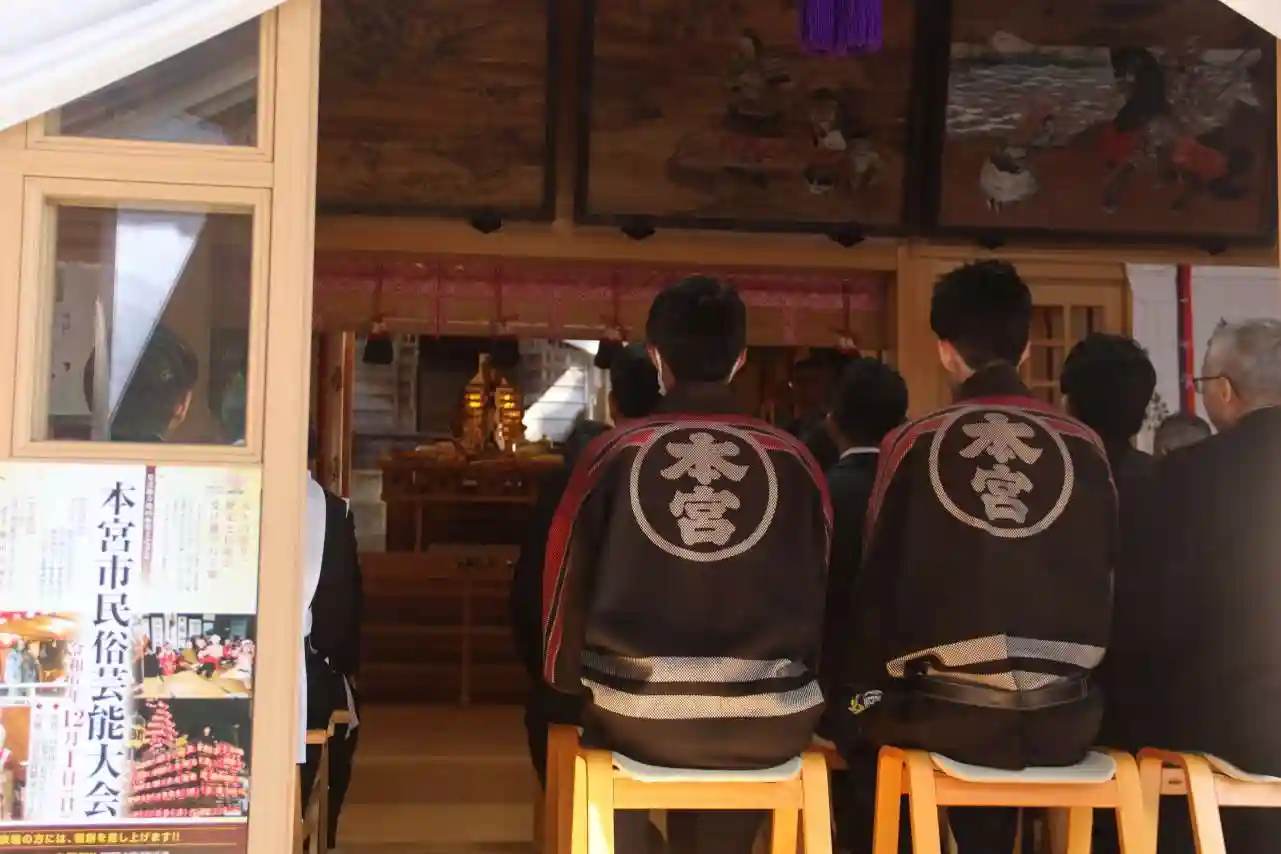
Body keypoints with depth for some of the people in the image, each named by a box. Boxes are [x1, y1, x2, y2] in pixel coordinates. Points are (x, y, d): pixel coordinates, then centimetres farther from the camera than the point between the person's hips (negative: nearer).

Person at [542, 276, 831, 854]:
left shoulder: (612, 453, -4)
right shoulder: (792, 459, -1)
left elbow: (567, 586, 3)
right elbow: (823, 592, 8)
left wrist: (571, 679, 23)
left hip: (637, 718, -1)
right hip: (771, 725, 2)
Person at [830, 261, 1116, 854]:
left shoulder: (912, 445, -6)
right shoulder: (1085, 446, 0)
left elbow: (877, 583, 1)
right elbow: (1105, 579, 9)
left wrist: (867, 688, 17)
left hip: (947, 714, -3)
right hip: (1065, 718, 3)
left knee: (860, 717, 26)